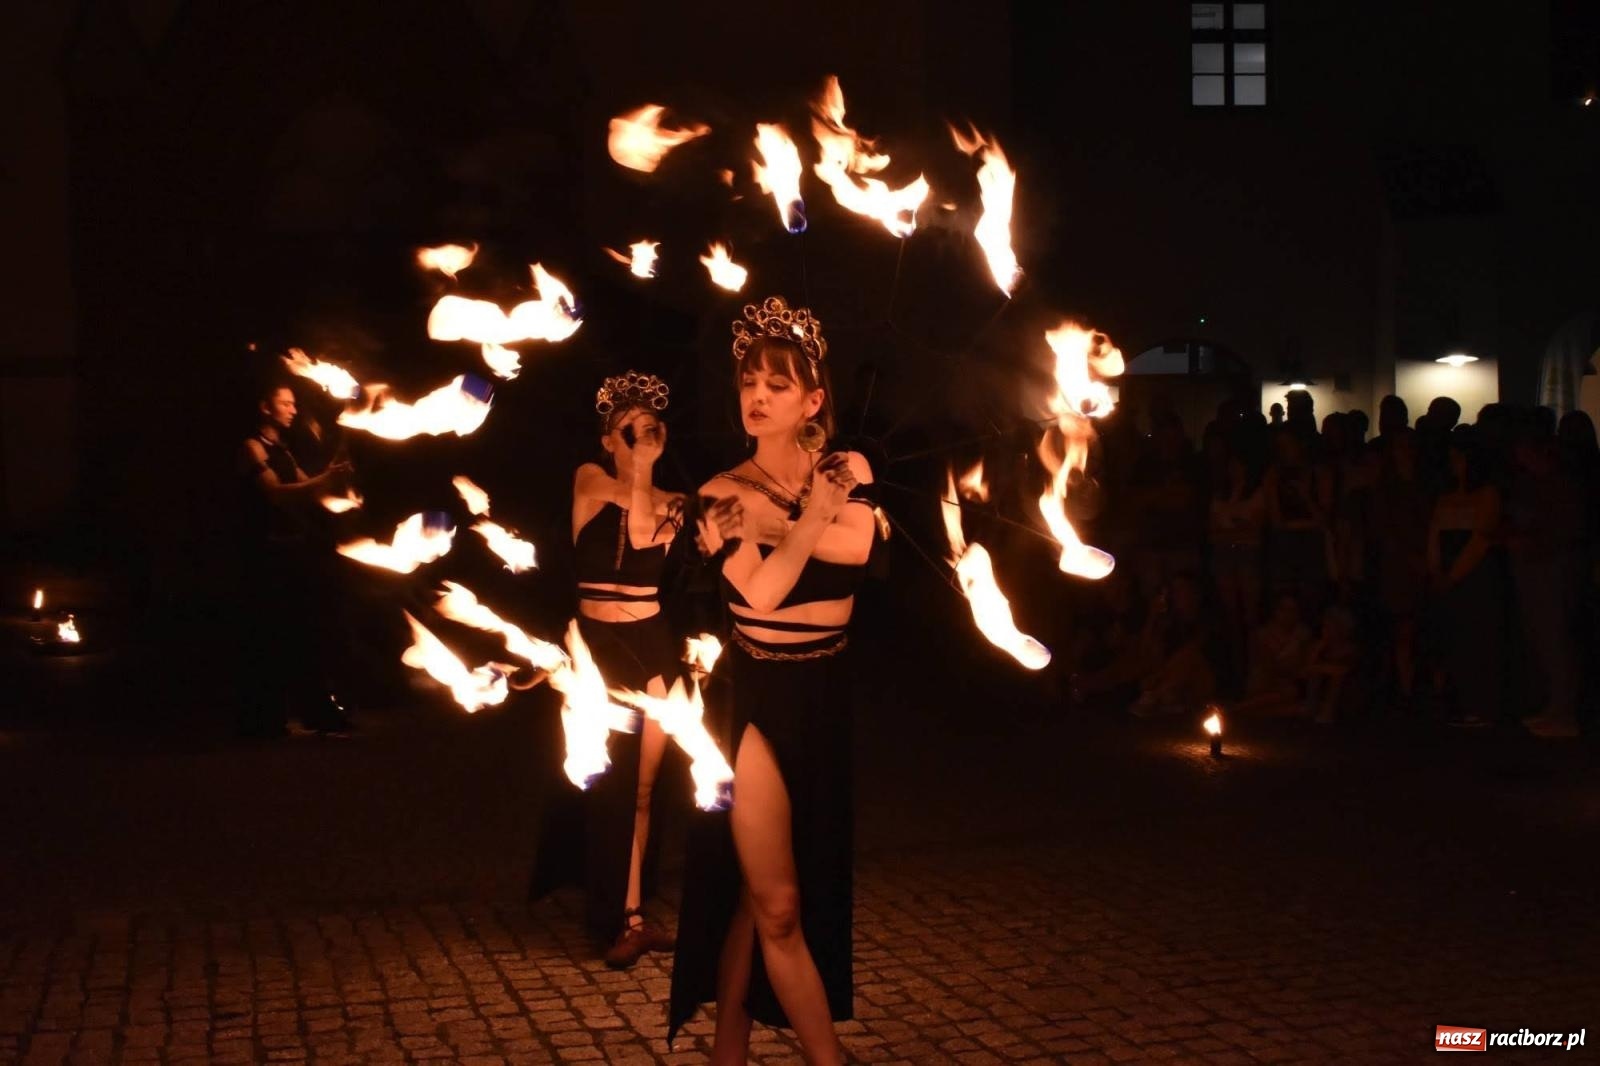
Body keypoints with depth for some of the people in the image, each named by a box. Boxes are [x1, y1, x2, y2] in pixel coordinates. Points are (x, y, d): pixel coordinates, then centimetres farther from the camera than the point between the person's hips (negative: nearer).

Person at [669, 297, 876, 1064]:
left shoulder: (846, 471, 2)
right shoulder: (724, 493, -6)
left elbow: (857, 545, -17)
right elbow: (759, 590, -19)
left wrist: (776, 523, -17)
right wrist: (809, 519, -20)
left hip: (830, 700, 3)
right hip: (758, 702, -3)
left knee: (755, 893, 12)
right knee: (777, 905, -2)